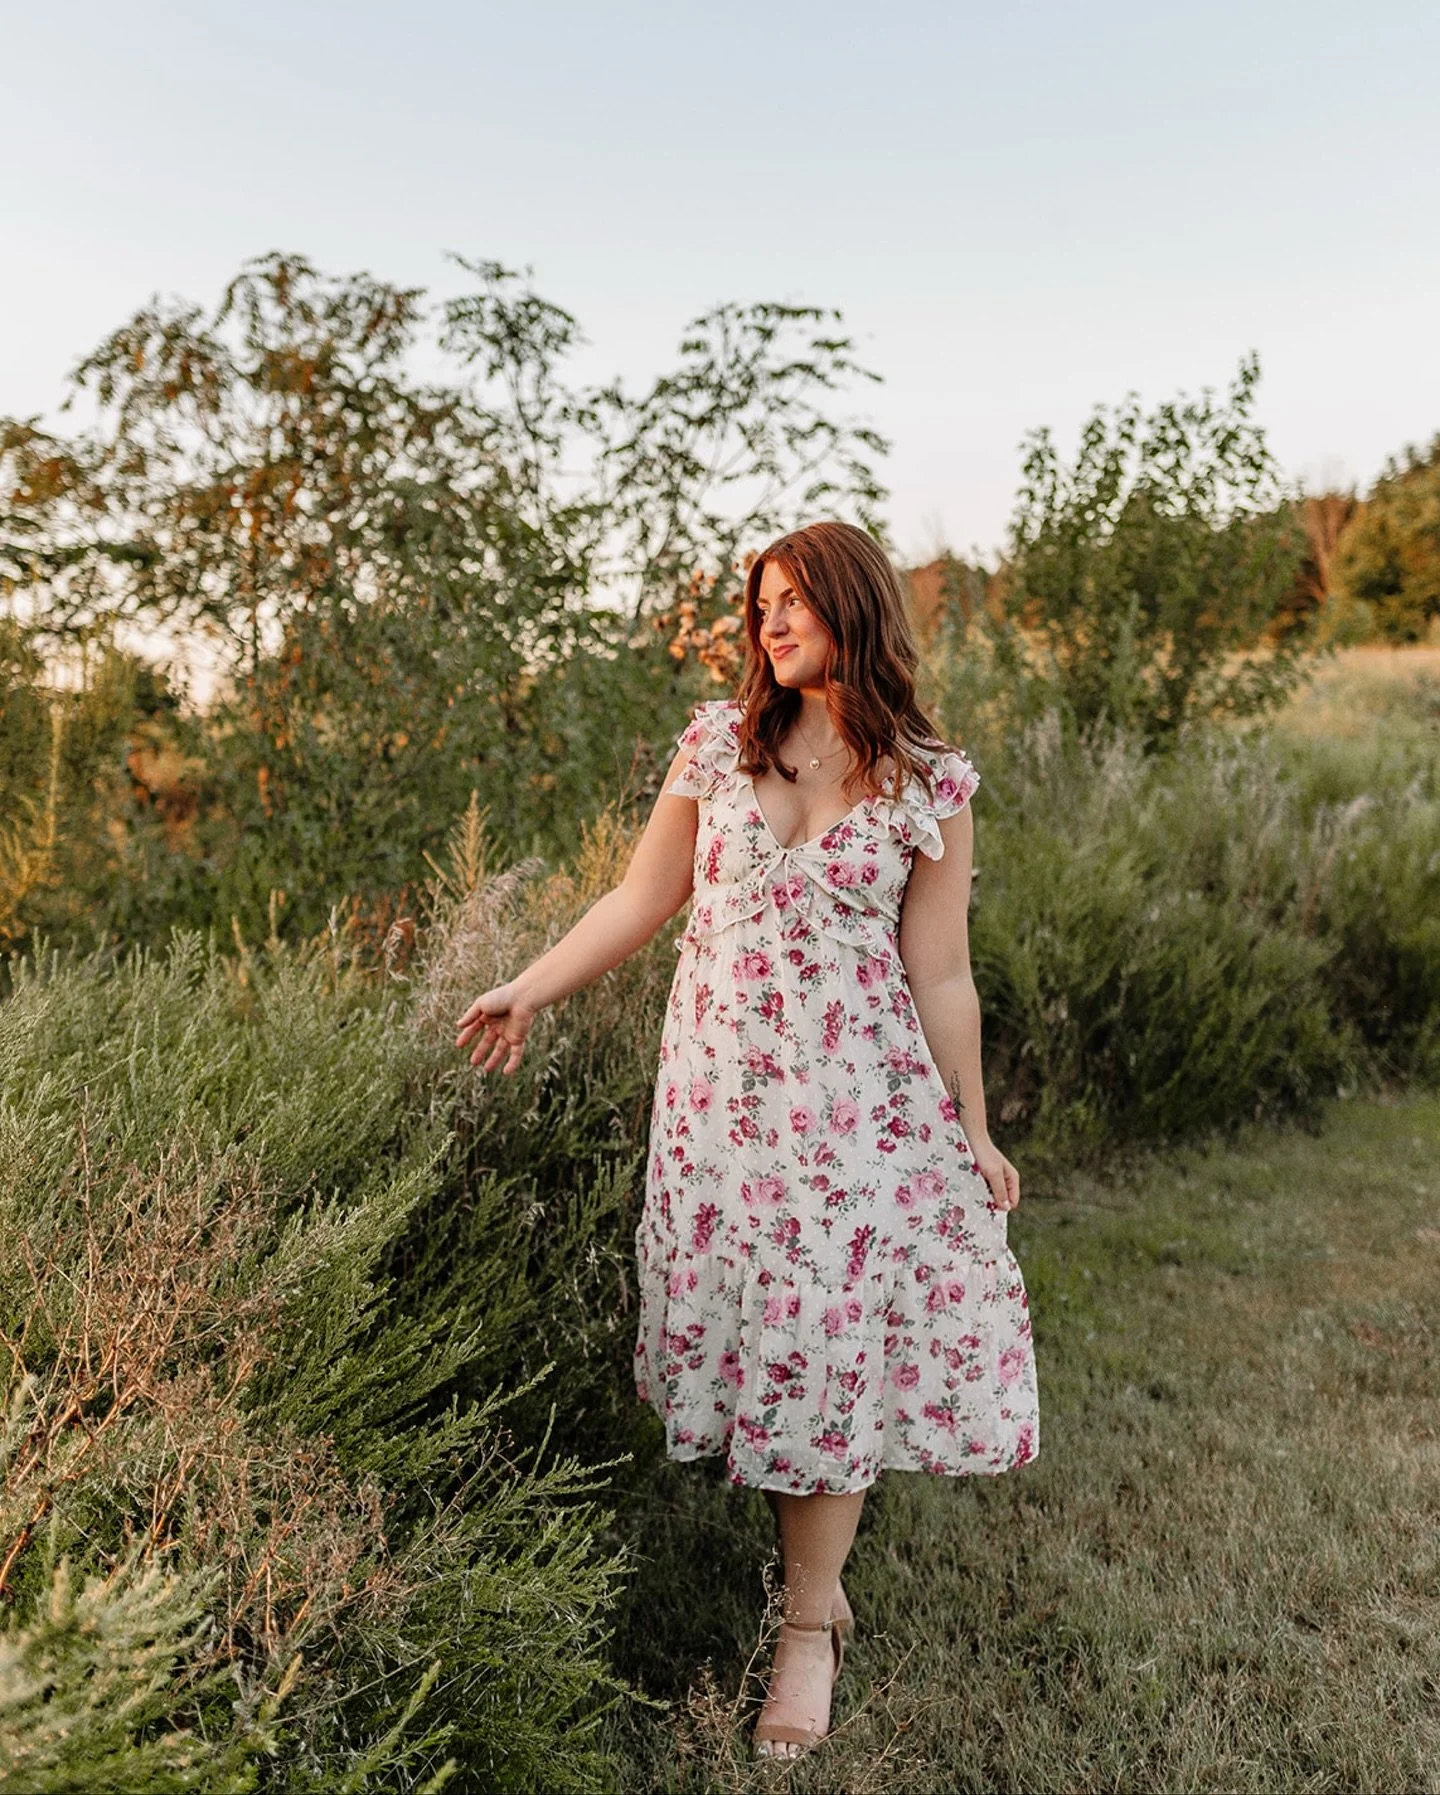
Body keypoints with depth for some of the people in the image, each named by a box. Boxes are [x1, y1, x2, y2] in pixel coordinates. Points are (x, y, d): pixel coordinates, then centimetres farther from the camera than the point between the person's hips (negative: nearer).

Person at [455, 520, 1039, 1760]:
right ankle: (819, 1581, 30)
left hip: (857, 1100, -2)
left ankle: (810, 1623, 22)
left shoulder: (931, 785, -4)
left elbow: (939, 975, 1)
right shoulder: (719, 741, 2)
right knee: (732, 1321, 8)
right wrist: (529, 992, 8)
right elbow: (645, 895, 8)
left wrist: (973, 1130, 3)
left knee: (829, 1343, 3)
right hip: (717, 1086, 3)